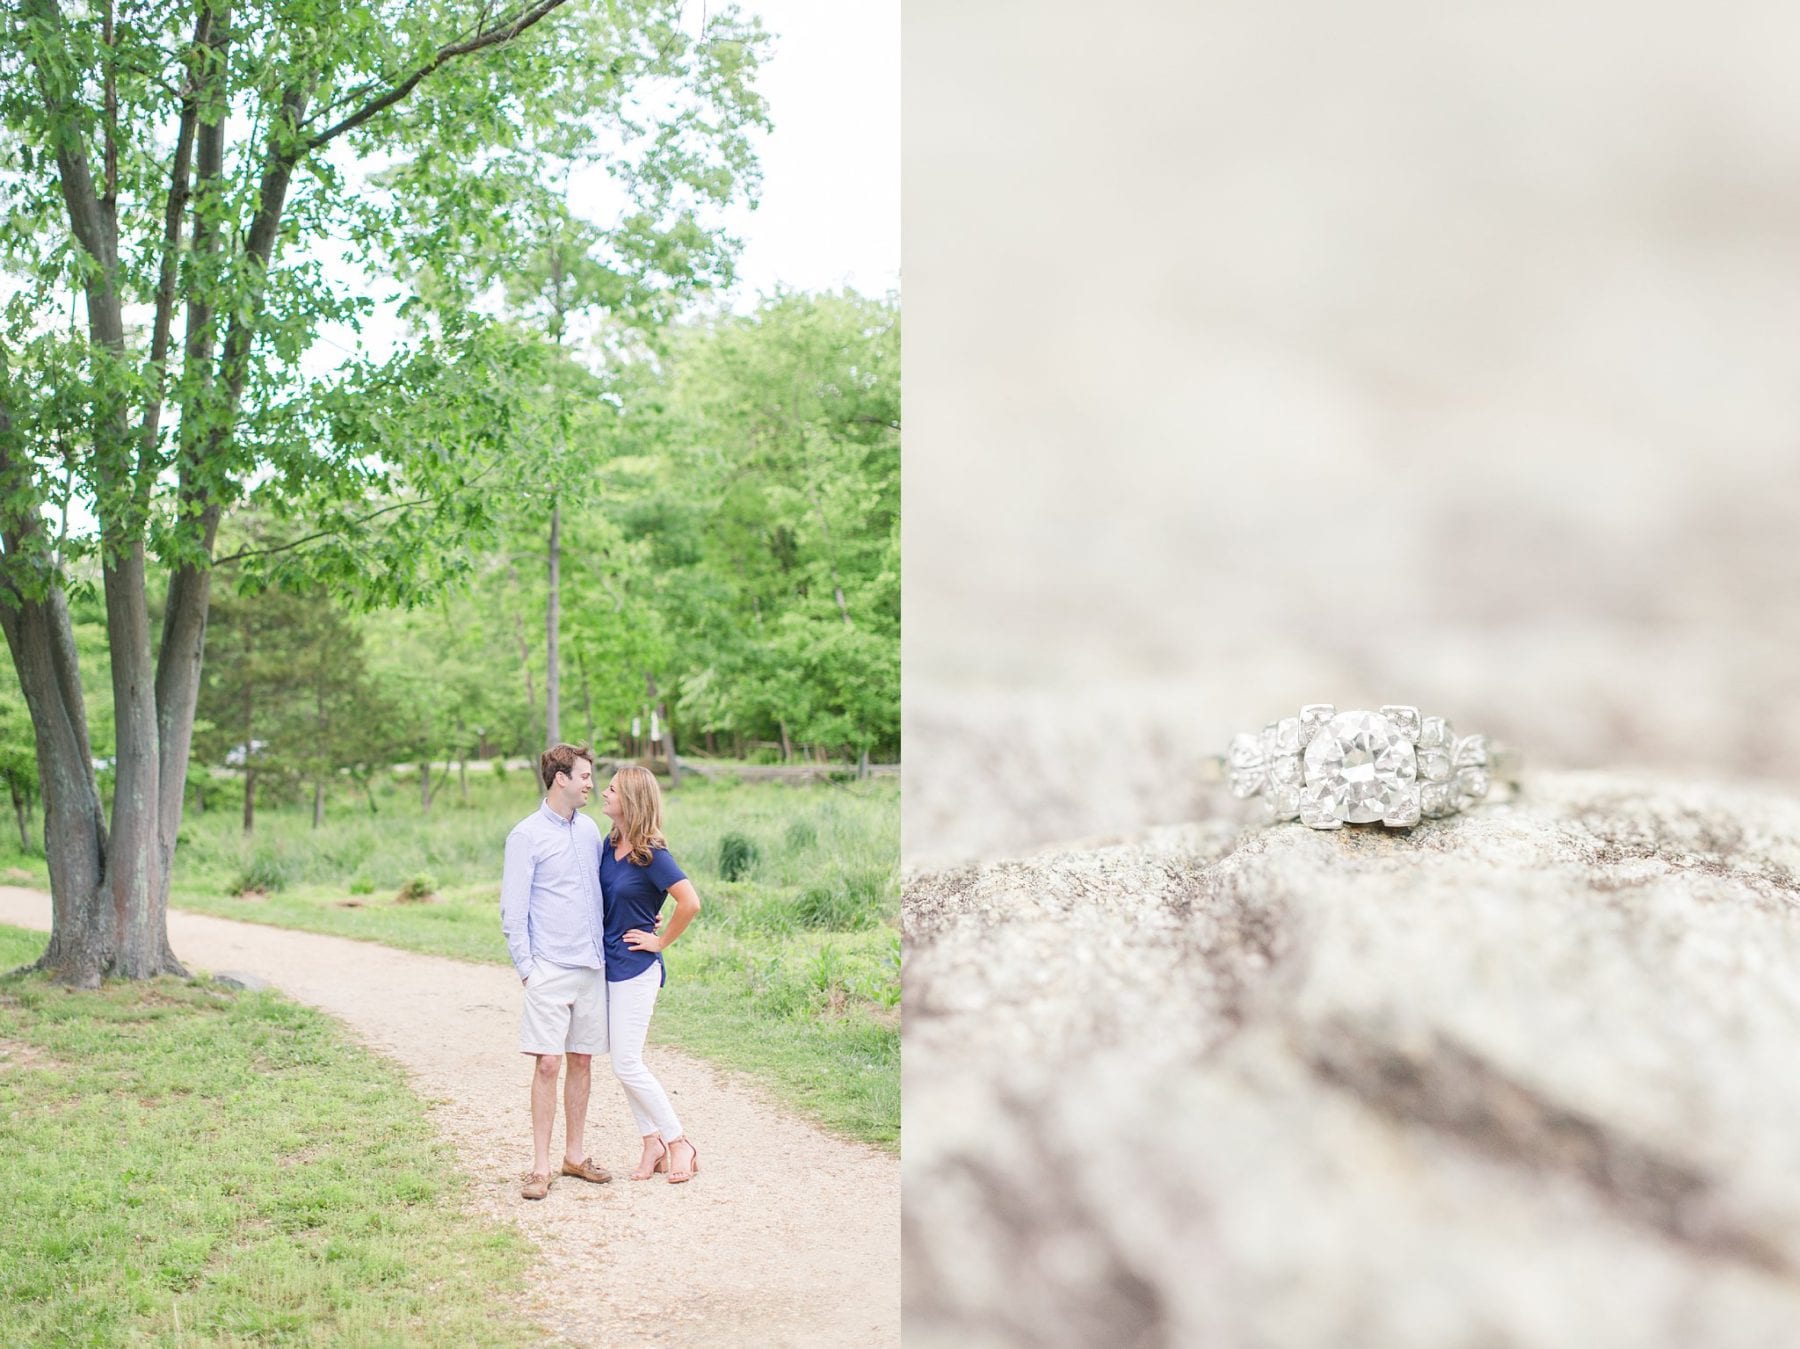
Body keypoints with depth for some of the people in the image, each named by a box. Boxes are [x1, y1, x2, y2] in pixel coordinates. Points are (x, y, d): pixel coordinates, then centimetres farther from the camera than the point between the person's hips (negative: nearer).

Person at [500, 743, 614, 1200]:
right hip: (550, 970, -5)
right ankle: (540, 1166, 1)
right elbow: (512, 910, -6)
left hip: (592, 968, 5)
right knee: (548, 1063, -6)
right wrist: (525, 968, -10)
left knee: (582, 1061, 9)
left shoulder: (589, 829, 12)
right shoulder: (526, 835, -6)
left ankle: (574, 1154, 20)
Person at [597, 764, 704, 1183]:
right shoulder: (610, 845, 6)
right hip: (609, 966, 8)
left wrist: (661, 941, -13)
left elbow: (690, 902, -24)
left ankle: (679, 1143, 7)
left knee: (627, 1066, -6)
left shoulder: (651, 854, -18)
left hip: (636, 969, -8)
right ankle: (654, 1146, 21)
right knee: (625, 1065, 11)